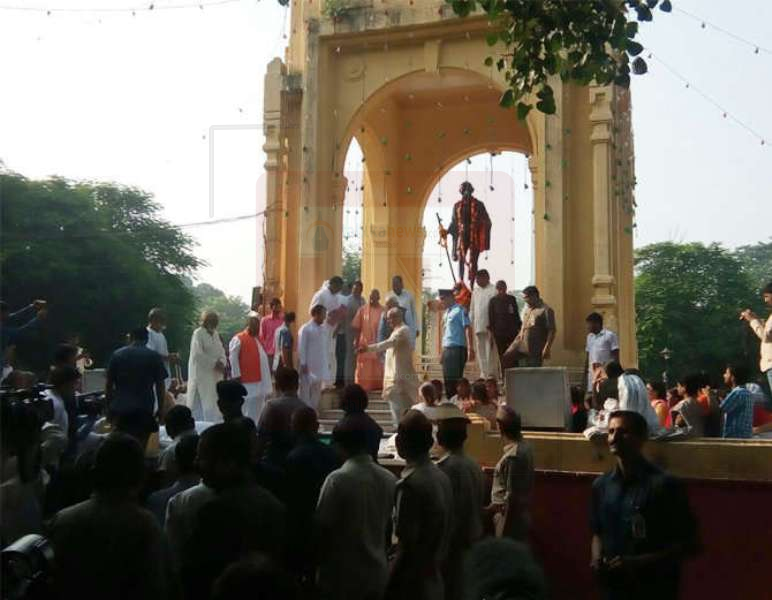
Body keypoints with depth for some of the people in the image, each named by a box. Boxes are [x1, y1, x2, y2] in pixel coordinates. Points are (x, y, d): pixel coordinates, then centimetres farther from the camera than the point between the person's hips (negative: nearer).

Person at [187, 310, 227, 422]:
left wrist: (221, 362, -6)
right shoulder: (198, 334, -10)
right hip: (201, 373, -7)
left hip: (215, 374, 7)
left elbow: (221, 351, 15)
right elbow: (198, 354, -16)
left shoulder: (215, 334, 14)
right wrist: (215, 363, -15)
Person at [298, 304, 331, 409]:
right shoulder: (305, 329, -8)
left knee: (317, 389, 10)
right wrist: (303, 364, -14)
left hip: (321, 365, 6)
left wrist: (328, 362, 11)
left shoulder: (325, 328, 10)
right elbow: (301, 348, -10)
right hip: (309, 365, -6)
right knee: (306, 389, -2)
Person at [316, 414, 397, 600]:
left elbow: (323, 528, -12)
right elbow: (389, 528, 9)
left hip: (342, 576, -5)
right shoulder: (389, 480, 0)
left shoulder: (337, 480, -17)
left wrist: (319, 566, 3)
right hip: (377, 574, 5)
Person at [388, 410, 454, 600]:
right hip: (435, 581, 8)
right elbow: (447, 533, 10)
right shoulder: (442, 477, 3)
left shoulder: (410, 483, -20)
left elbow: (407, 545, -20)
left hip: (412, 585, -8)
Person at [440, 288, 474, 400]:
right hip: (446, 349, 8)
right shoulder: (446, 312, 17)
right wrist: (443, 349, 17)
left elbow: (467, 328, -13)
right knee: (448, 379, 9)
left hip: (457, 348, -8)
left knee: (455, 379, -8)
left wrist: (470, 348, -21)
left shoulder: (460, 311, -7)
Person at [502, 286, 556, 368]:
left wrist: (547, 348, -21)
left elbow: (552, 330, -15)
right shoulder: (528, 309, 14)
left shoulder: (546, 310, -11)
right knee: (506, 358, -6)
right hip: (520, 344, 8)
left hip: (535, 349, -7)